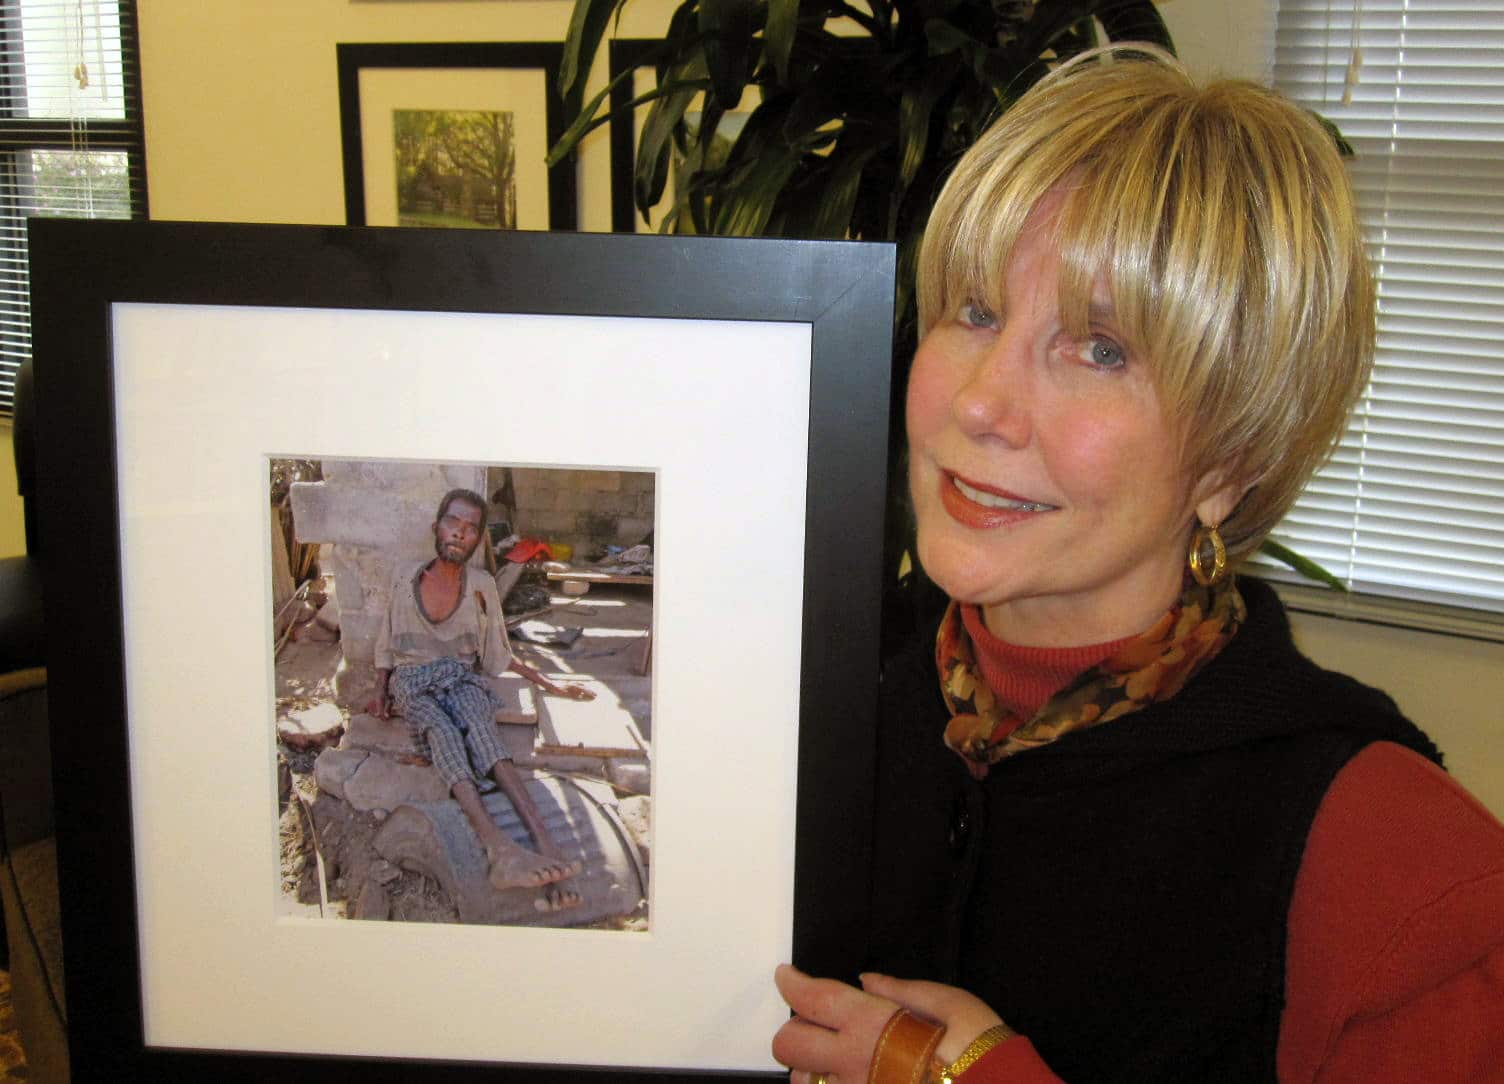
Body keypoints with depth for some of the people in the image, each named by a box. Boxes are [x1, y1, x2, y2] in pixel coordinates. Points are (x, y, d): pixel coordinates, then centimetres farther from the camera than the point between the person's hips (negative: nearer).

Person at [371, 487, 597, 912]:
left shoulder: (481, 586, 8)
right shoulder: (406, 577, 6)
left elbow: (497, 654, 18)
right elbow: (387, 642, 17)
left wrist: (549, 685, 12)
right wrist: (380, 690, 3)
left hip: (462, 677, 0)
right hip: (412, 681, 0)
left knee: (477, 723, -36)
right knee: (441, 729, -36)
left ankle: (546, 845, -59)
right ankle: (498, 845, -62)